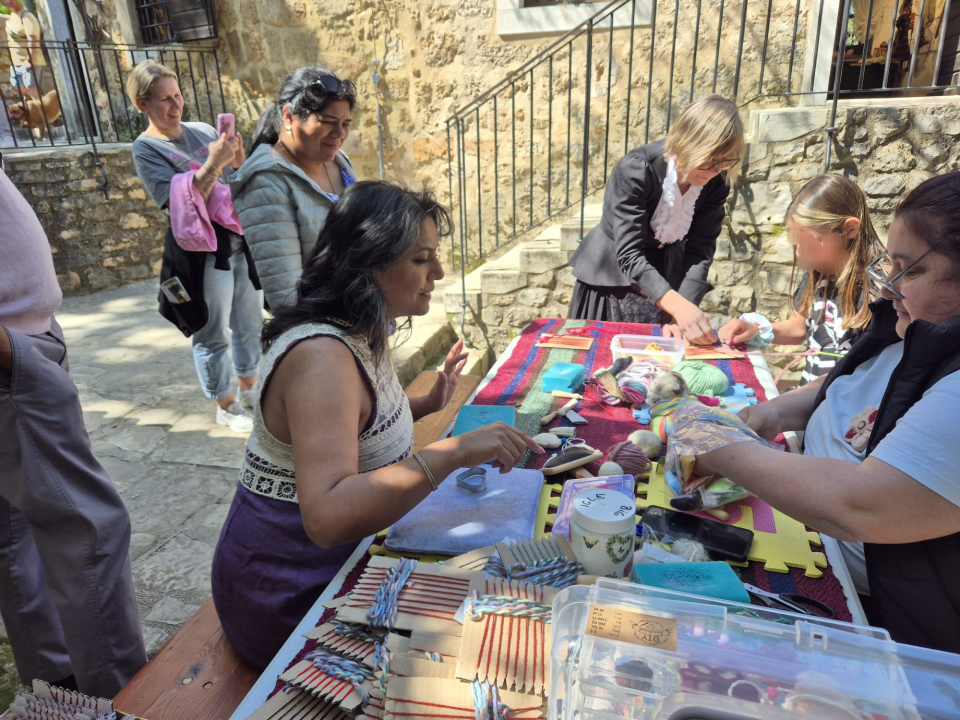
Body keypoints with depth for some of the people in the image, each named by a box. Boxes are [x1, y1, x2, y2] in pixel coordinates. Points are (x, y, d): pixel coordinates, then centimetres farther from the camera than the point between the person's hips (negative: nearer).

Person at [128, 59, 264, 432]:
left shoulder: (203, 130, 7)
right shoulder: (146, 149, -7)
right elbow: (181, 205, -17)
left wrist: (238, 160, -9)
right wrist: (213, 163, -23)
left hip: (240, 242, 6)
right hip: (201, 252, -5)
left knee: (249, 324, 16)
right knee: (212, 336, 4)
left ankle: (249, 389, 35)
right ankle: (226, 406, 21)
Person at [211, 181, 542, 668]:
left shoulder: (360, 335, 2)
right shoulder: (321, 356, -28)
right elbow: (327, 518, -39)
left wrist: (427, 405, 5)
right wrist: (454, 452, -42)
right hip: (290, 598, -8)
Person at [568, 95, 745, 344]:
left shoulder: (717, 182, -12)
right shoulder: (636, 169, -27)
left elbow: (700, 249, -12)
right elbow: (629, 255, -32)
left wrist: (681, 312, -27)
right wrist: (678, 305, -44)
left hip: (665, 279, 4)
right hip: (613, 276, -4)